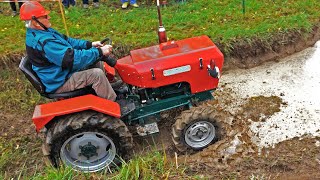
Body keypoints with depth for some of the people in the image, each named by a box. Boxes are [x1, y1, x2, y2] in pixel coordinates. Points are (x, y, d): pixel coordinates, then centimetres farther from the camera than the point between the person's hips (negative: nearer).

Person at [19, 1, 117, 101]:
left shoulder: (41, 32, 4)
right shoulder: (43, 41, -29)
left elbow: (67, 41, 11)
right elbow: (73, 58, -32)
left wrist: (89, 44, 0)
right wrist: (99, 51, -26)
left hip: (61, 70, 11)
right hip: (60, 82, -11)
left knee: (97, 62, 8)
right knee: (97, 74, -22)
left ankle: (106, 90, 19)